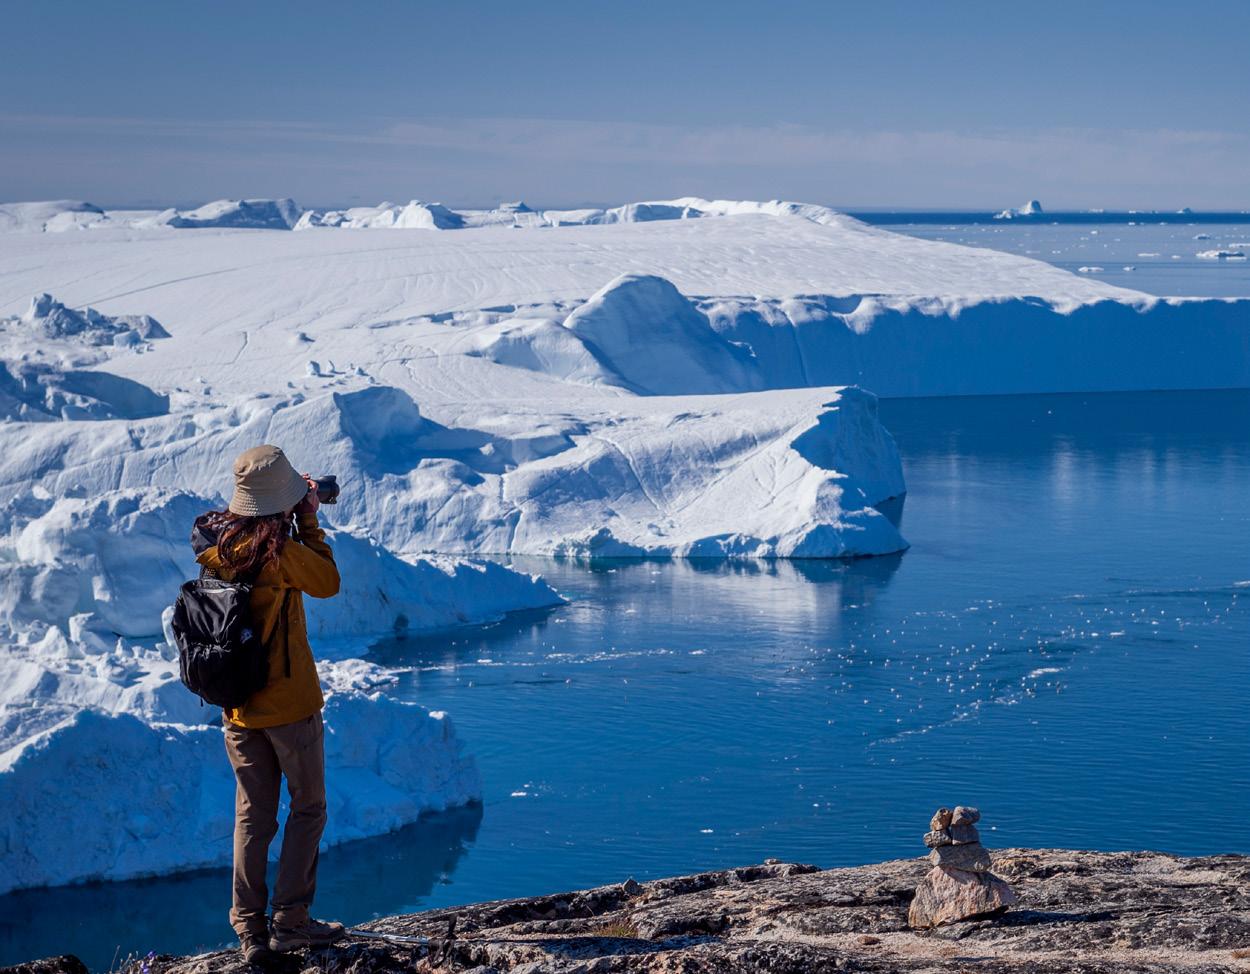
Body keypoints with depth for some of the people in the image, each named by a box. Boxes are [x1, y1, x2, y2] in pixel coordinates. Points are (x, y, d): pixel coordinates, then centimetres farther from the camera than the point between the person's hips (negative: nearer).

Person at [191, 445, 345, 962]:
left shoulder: (214, 544, -2)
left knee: (252, 814, 12)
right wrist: (309, 522, 0)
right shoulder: (280, 549, -20)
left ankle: (249, 928, 10)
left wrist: (290, 523, 12)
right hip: (289, 701, -6)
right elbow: (328, 582, -5)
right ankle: (290, 921, 5)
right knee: (308, 809, 8)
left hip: (236, 704, 6)